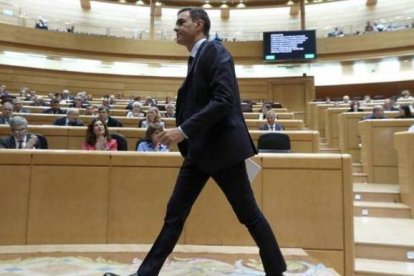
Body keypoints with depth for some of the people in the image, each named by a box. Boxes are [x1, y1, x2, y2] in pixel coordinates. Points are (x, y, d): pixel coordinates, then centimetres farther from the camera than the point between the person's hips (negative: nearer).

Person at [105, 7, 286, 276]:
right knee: (175, 214, 9)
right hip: (199, 149, 9)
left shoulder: (215, 51, -8)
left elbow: (224, 100, -21)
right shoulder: (197, 58, 18)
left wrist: (184, 130, -23)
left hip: (222, 146, -8)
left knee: (249, 214, 3)